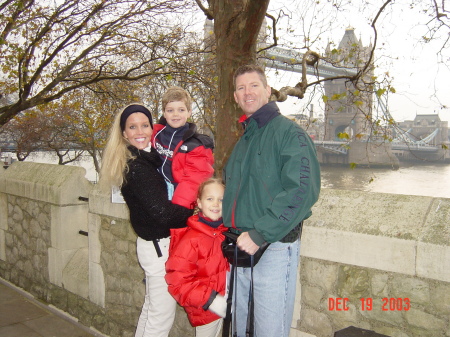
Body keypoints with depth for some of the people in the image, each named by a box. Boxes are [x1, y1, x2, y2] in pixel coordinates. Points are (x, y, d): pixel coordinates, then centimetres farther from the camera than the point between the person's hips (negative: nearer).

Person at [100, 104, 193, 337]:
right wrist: (195, 213, -12)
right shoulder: (136, 168, -19)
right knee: (161, 316, 1)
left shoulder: (148, 158, 8)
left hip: (155, 244, 9)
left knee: (151, 309, 22)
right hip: (159, 245, -9)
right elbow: (161, 212, -23)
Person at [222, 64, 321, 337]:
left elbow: (302, 190, -21)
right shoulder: (242, 141, 16)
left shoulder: (289, 132, -9)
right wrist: (232, 231, 13)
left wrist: (260, 234, -23)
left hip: (275, 246, -7)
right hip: (240, 246, 8)